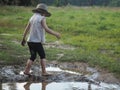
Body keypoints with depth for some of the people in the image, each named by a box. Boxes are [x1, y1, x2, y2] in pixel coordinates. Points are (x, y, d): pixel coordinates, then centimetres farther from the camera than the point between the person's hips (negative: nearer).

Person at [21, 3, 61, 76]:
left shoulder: (32, 17, 14)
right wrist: (56, 34, -11)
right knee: (42, 56, 4)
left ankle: (27, 71, 10)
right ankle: (44, 72, 2)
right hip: (37, 41, -7)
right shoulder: (42, 18, -8)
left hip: (30, 41, 7)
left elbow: (26, 29, 18)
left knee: (33, 56, 16)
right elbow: (46, 29, -17)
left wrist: (24, 39, 28)